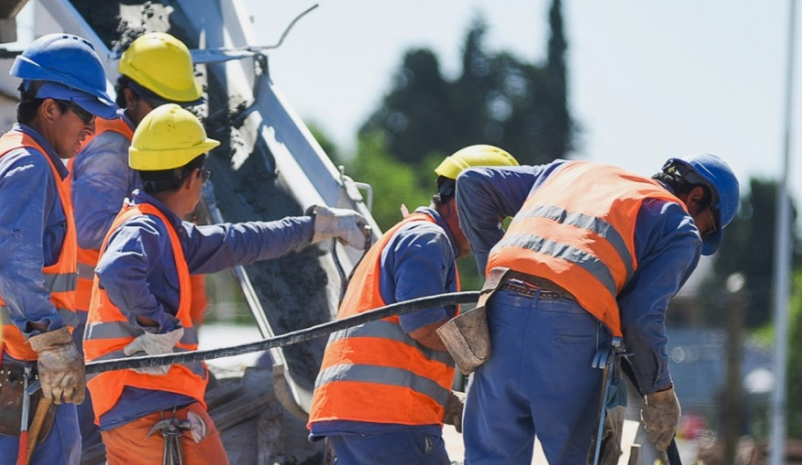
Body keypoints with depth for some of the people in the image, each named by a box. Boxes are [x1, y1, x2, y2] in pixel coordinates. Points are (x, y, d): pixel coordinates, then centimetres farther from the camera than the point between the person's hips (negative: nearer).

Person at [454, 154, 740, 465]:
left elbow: (473, 183, 27)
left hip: (502, 308, 4)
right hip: (570, 326, -4)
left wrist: (494, 270, 27)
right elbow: (642, 315, 0)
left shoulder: (572, 171, 32)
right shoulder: (680, 228, 14)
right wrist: (660, 392, 12)